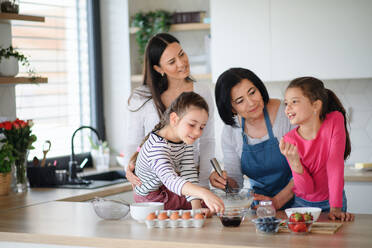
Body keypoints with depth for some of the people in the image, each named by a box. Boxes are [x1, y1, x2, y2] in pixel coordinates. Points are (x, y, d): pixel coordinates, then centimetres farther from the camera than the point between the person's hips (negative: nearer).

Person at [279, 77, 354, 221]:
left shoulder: (335, 120, -17)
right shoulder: (289, 140, -15)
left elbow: (335, 166, -19)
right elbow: (307, 189, -15)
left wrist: (335, 209, -24)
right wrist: (294, 163, -33)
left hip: (330, 200, -1)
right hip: (302, 203, 2)